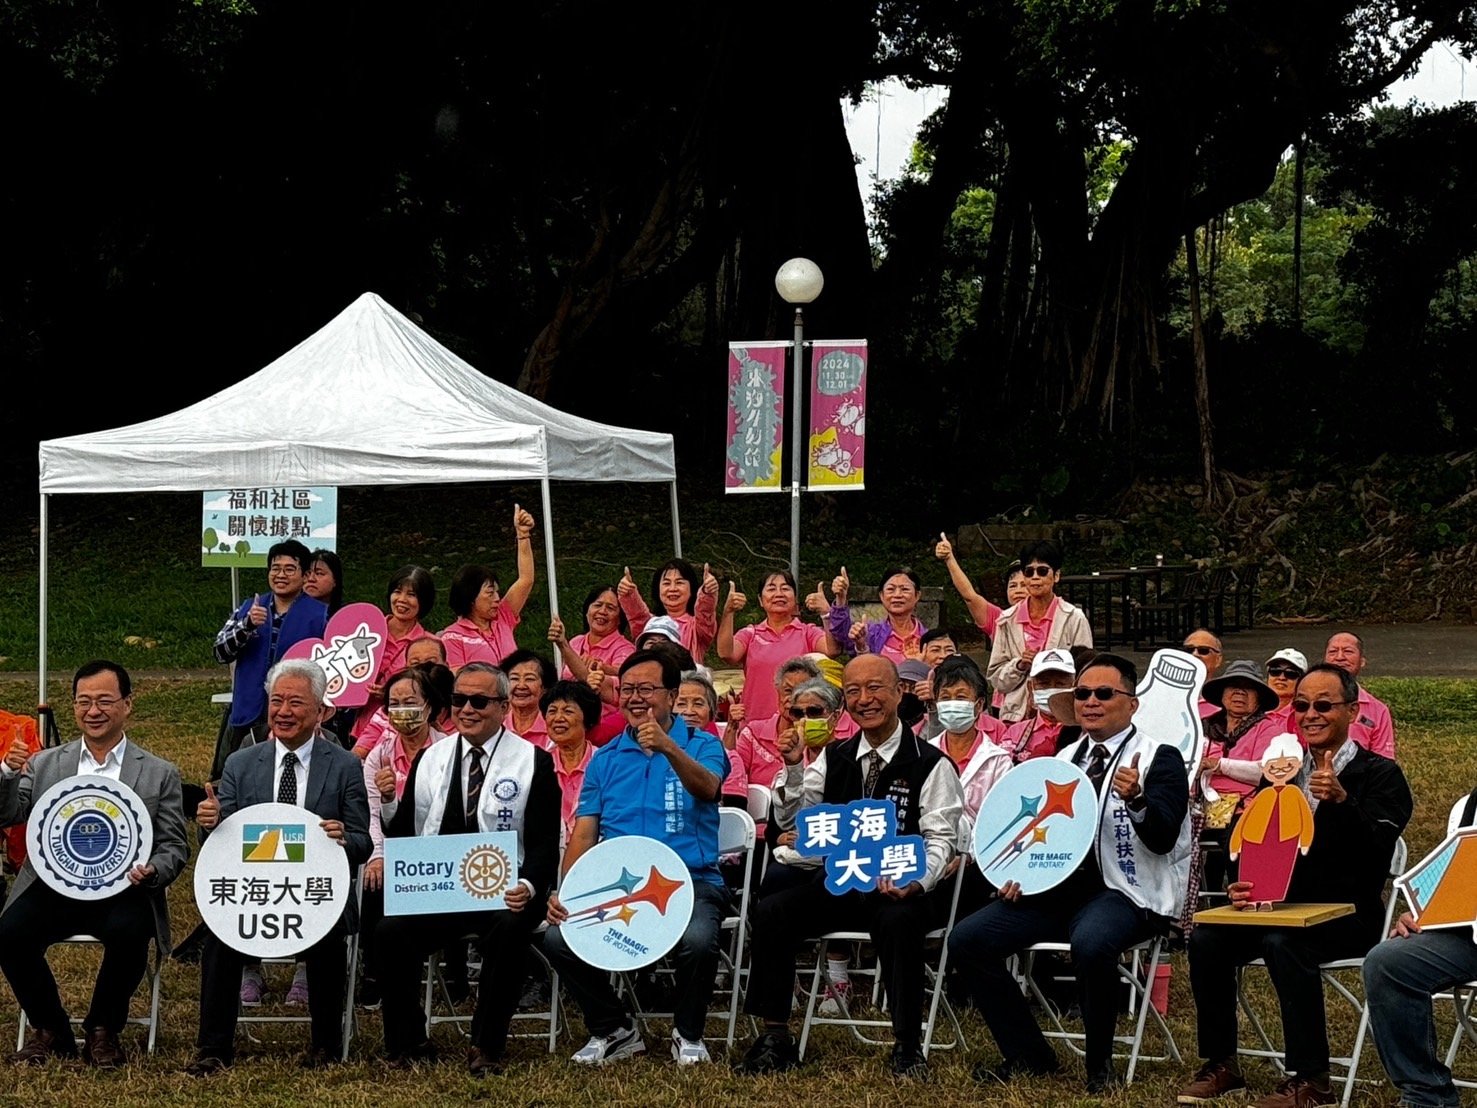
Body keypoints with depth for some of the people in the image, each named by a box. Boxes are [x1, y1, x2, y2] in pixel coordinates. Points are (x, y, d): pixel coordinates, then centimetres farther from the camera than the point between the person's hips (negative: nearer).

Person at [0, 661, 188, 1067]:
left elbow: (174, 848, 7)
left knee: (129, 932, -34)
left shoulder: (159, 775, 11)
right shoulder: (44, 764, 16)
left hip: (120, 892, -2)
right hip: (52, 886, 2)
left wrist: (151, 872, -15)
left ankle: (103, 1030, -5)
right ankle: (50, 1030, 0)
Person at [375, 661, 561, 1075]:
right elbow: (405, 836, 14)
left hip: (503, 892, -3)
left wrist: (529, 887, -22)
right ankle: (408, 1044, -3)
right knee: (390, 932, -25)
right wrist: (389, 803, -7)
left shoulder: (533, 761, 2)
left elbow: (545, 843, -2)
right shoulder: (430, 758, 13)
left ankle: (486, 1048, -16)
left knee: (510, 928, -35)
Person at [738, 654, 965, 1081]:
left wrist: (917, 881, -26)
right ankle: (775, 1038, -9)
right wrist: (793, 768, -5)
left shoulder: (930, 764, -2)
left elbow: (940, 838, -8)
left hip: (899, 888, -5)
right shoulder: (835, 757, 14)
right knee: (771, 911, -18)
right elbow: (791, 819, 11)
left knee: (897, 920, -37)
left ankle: (908, 1046, -25)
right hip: (839, 882, 5)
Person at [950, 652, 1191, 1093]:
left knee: (1089, 943, -39)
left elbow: (1163, 839, -16)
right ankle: (1027, 1055, 5)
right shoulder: (1065, 758, 16)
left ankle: (1100, 1065, -16)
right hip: (1057, 885, 7)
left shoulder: (1159, 758, -3)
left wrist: (1136, 800, -37)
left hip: (1125, 890, -7)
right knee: (966, 940, -7)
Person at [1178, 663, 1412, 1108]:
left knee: (1283, 942, -35)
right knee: (1206, 938, -19)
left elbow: (1376, 853, -16)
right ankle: (1221, 1066, -6)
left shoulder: (1380, 775, -1)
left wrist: (1341, 801, -32)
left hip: (1347, 912, -6)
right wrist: (1242, 885, -8)